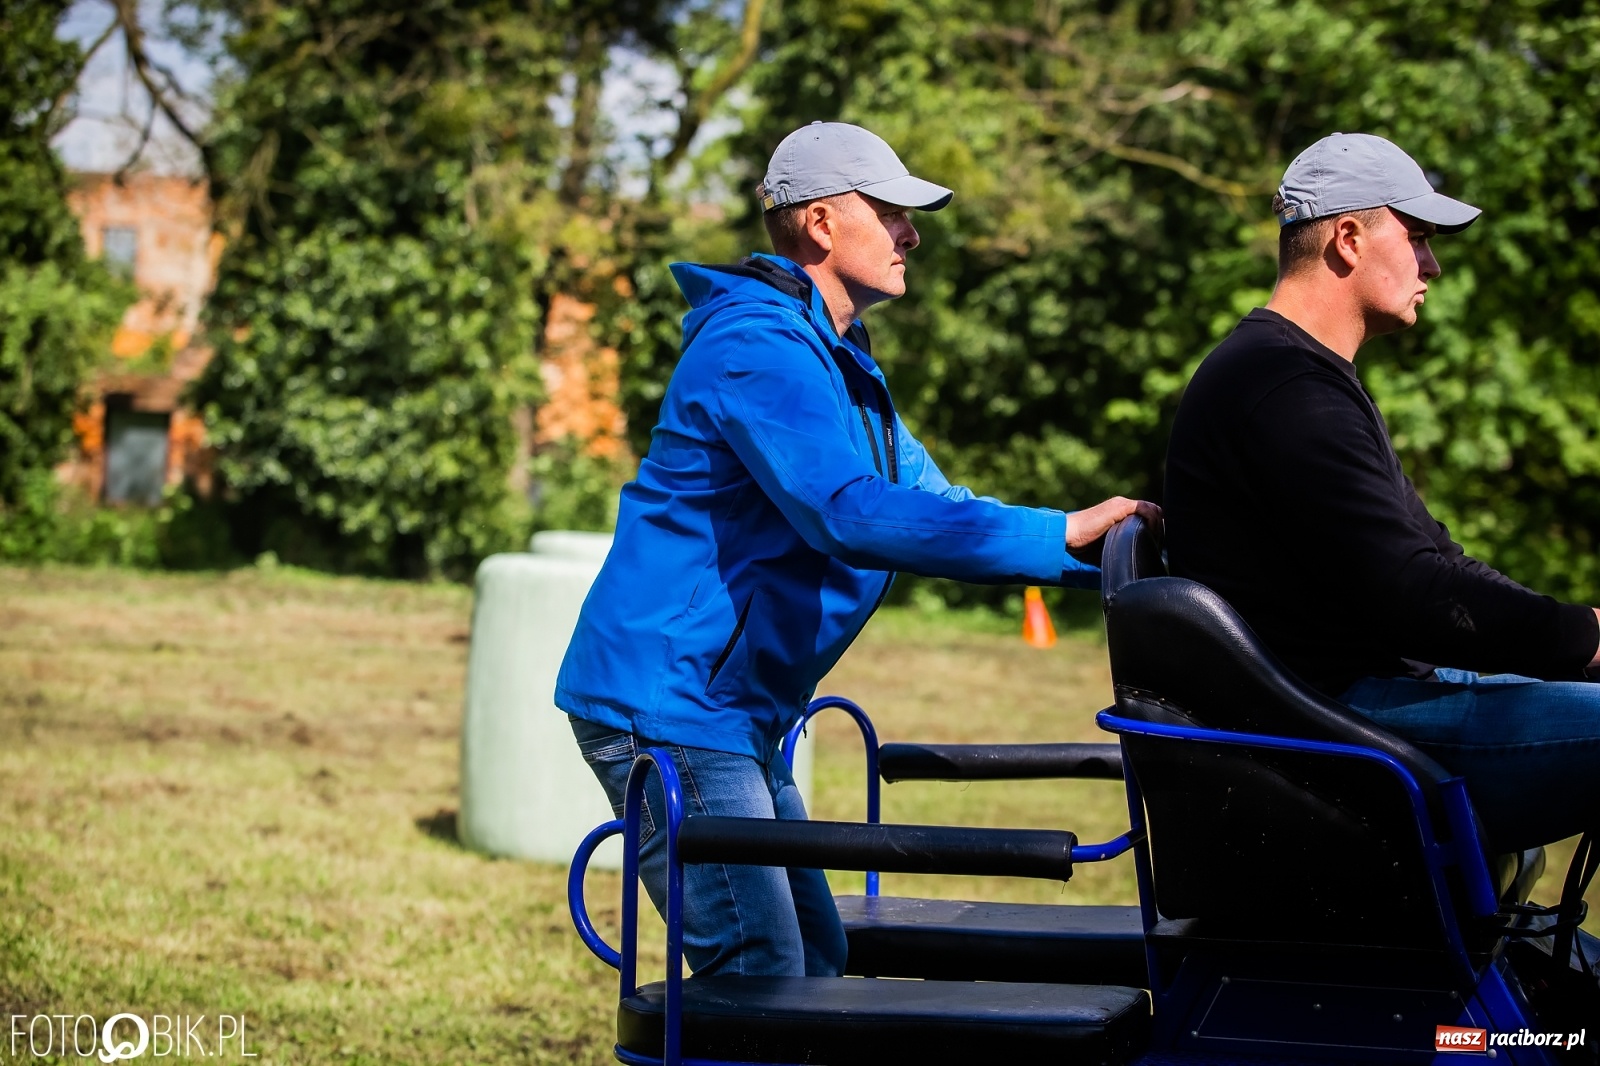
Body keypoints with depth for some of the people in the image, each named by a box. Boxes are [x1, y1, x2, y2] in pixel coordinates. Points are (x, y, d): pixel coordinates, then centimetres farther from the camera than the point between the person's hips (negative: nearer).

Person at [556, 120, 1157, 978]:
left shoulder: (836, 361, 19)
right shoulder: (760, 347, -17)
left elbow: (930, 508, 21)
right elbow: (848, 515, -30)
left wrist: (1108, 556, 9)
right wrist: (1059, 536, -29)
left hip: (734, 722, 11)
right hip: (665, 708, -11)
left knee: (813, 963, 13)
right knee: (758, 980, -12)